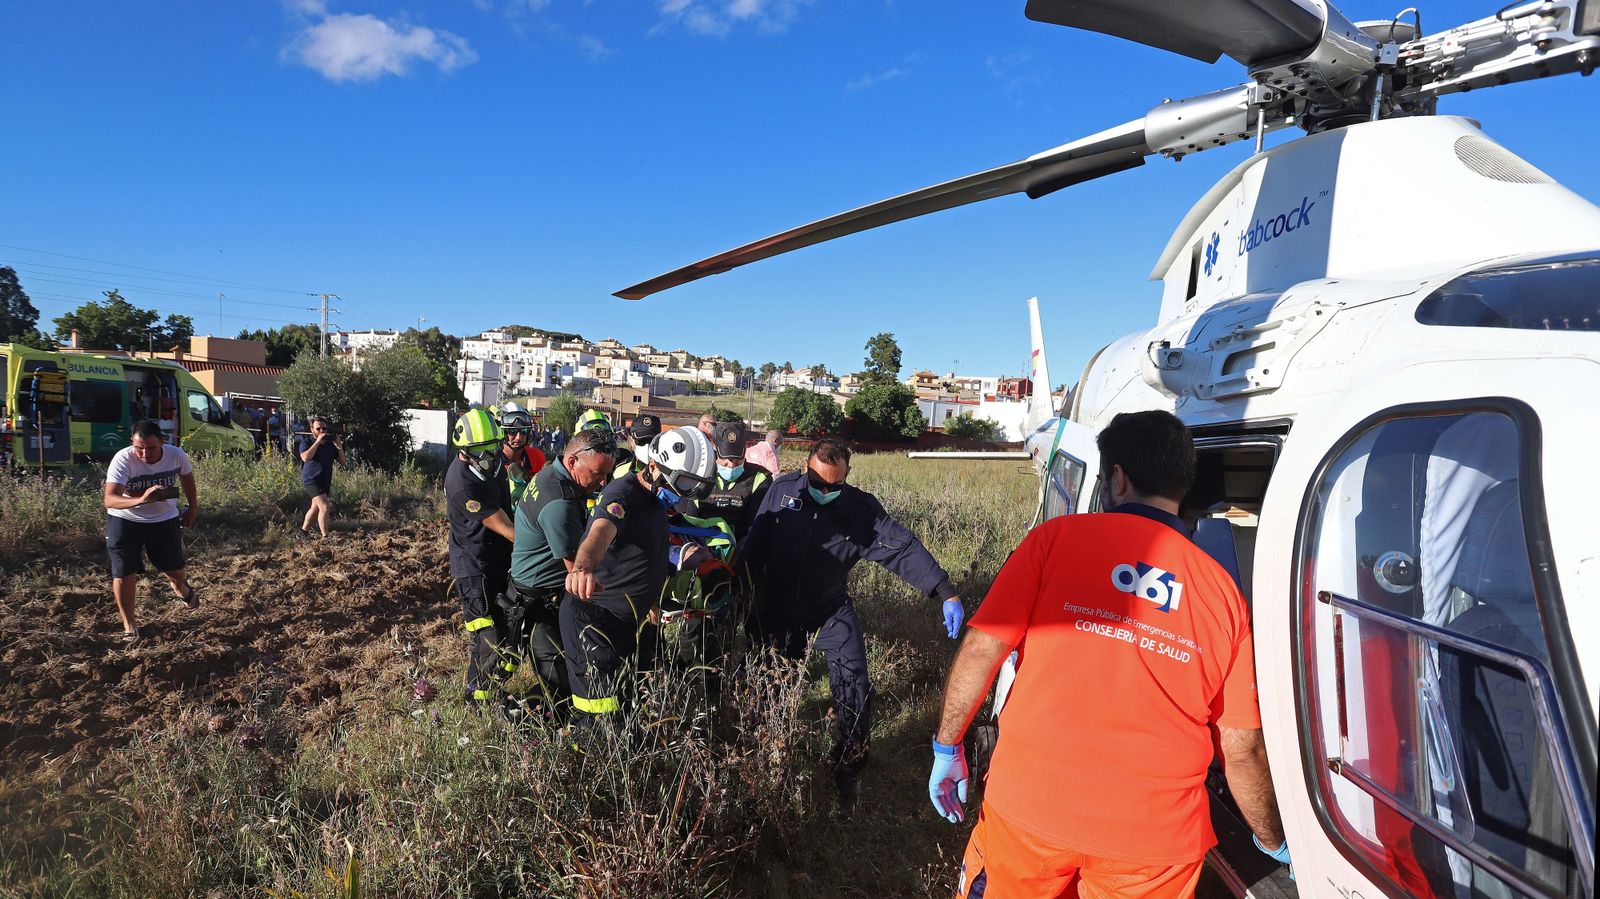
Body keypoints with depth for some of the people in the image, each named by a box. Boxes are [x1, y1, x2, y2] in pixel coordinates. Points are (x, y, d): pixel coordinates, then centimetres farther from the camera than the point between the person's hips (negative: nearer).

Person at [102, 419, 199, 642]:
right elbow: (109, 499, -37)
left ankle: (181, 587, 49)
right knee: (124, 574, -3)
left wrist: (193, 507, 14)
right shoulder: (122, 459, -28)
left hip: (165, 519, 2)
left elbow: (187, 477, 6)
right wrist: (140, 500, -55)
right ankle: (130, 626, 15)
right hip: (125, 520, -2)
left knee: (174, 569, 11)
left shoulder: (177, 455, -18)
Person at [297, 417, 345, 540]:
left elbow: (342, 462, 4)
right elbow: (305, 457, -28)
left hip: (326, 481, 6)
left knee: (316, 508, 19)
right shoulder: (306, 442, -7)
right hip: (312, 480, -6)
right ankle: (325, 537, -13)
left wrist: (339, 447, -11)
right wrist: (317, 441, -26)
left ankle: (304, 531, 37)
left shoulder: (330, 443, 5)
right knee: (325, 507, -18)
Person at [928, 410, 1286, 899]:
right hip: (1156, 839, 1)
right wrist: (1274, 843, 20)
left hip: (1029, 803, -1)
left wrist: (947, 748, 3)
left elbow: (981, 649, -10)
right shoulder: (1224, 590, 0)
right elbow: (1243, 748, 3)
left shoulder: (1058, 537, -5)